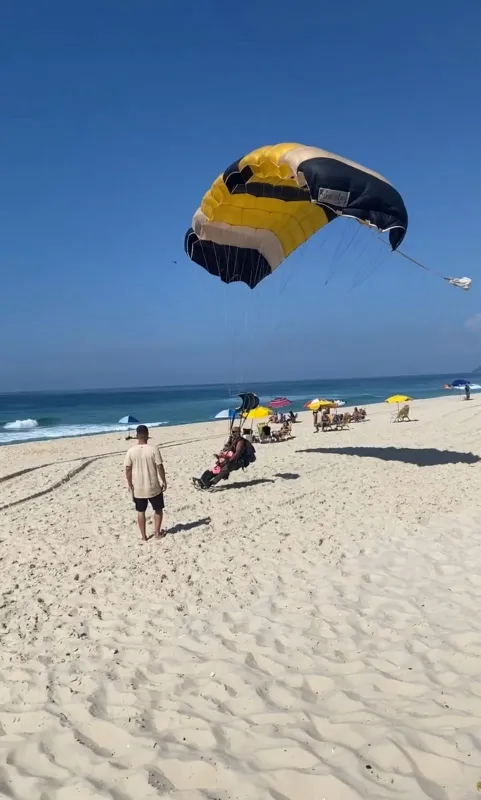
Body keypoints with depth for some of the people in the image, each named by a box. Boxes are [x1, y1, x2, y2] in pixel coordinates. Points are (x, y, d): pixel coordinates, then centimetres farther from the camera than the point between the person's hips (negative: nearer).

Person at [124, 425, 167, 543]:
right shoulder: (154, 449, -14)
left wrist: (130, 485, 9)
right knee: (158, 509, 18)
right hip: (153, 487, -2)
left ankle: (143, 536, 20)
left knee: (141, 512, 15)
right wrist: (164, 482, 1)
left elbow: (128, 470, -3)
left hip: (138, 488, 2)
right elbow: (160, 467, -11)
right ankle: (157, 533, 20)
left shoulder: (131, 451, -8)